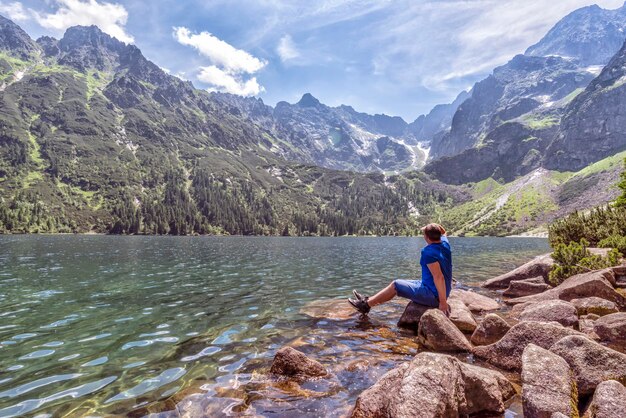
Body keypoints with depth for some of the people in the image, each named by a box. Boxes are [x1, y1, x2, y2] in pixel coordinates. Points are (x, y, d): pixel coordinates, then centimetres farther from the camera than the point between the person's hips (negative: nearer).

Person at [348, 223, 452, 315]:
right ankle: (368, 300, 24)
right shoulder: (445, 243, 0)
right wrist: (437, 227, 5)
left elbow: (439, 277, -31)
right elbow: (443, 233, 25)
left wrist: (443, 301, -28)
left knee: (395, 285, 2)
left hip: (433, 295, -9)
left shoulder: (429, 252, -26)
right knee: (397, 284, 14)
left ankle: (366, 305, 16)